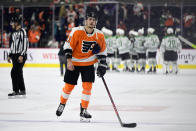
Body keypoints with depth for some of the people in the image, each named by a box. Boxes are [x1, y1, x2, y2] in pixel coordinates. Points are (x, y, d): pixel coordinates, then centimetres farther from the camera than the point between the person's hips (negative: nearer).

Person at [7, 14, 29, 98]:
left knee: (14, 72, -15)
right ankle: (22, 90, 17)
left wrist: (21, 55, -22)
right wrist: (10, 55, 19)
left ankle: (16, 91, -12)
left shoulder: (22, 31, -12)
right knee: (18, 73, 11)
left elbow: (25, 44, -17)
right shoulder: (13, 32, 16)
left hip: (21, 55, -9)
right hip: (14, 55, 9)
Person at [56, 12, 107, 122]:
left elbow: (102, 51, 4)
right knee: (69, 86, 4)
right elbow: (68, 45, -14)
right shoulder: (77, 31, -19)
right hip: (74, 62, -2)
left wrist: (102, 64, -4)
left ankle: (84, 110, 3)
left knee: (87, 86, -8)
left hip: (88, 64, 2)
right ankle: (62, 104, 31)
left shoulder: (99, 35, -8)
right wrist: (69, 61, -19)